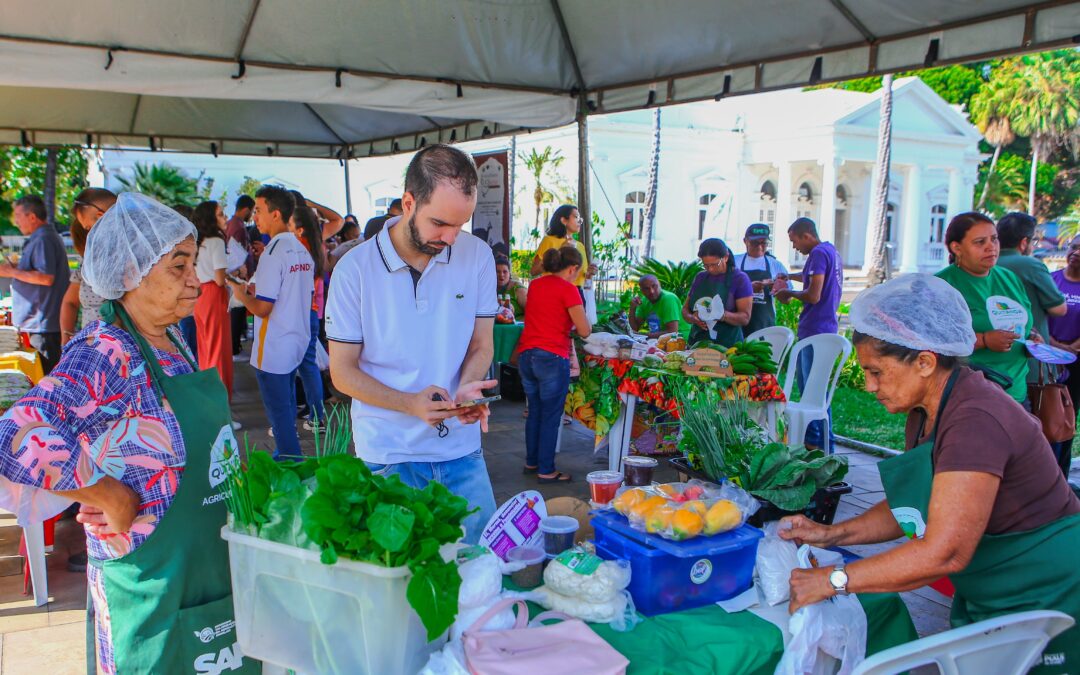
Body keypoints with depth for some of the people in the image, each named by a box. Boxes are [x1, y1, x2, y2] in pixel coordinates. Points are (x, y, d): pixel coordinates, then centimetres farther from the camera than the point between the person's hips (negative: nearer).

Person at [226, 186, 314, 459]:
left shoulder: (273, 253, -20)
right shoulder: (302, 251, 7)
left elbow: (262, 308, -21)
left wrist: (241, 294, -1)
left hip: (273, 349, -9)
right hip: (297, 341, 9)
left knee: (279, 411, 2)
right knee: (287, 406, 21)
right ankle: (287, 454, 32)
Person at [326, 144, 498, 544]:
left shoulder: (477, 256, -2)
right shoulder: (355, 269, -9)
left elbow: (481, 345, 6)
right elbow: (342, 372, -5)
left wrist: (466, 388, -16)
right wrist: (410, 403, -20)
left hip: (462, 451, 2)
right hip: (387, 455, -2)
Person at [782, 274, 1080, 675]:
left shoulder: (976, 422, -30)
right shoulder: (927, 411, 1)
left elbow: (943, 553, -33)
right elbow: (910, 508, 8)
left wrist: (831, 581, -28)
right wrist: (831, 534, -4)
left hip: (1044, 602, -9)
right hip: (988, 599, 9)